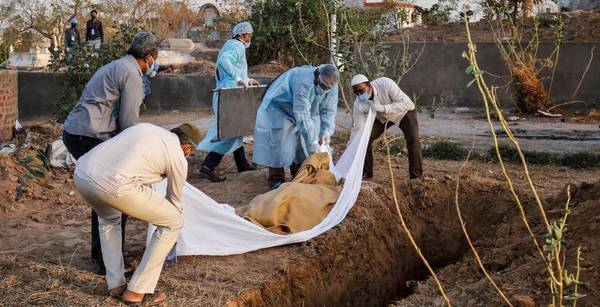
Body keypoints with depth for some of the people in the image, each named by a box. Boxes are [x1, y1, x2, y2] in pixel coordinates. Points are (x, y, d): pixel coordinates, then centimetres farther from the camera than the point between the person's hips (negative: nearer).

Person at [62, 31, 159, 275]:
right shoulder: (132, 74, -9)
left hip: (73, 132, 10)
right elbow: (128, 122, -12)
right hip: (89, 138, -10)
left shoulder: (115, 67, 22)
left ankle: (99, 252, 31)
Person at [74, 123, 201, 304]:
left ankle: (115, 285, 35)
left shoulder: (145, 128, 32)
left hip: (81, 173, 7)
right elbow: (174, 200, 30)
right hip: (113, 184, -7)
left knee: (108, 218, 40)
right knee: (173, 223, 14)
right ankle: (137, 291, 19)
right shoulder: (178, 158, 15)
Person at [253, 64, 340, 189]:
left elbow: (329, 111, -11)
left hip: (302, 109, 7)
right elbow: (302, 116, -43)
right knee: (280, 143, -13)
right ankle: (276, 180, -7)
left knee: (303, 142, 4)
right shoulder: (304, 83, -42)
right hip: (279, 107, -7)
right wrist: (312, 141, -42)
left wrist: (326, 131, -28)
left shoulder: (332, 87, -20)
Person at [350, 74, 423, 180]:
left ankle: (416, 176, -9)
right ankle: (366, 173, 5)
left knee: (412, 140, -22)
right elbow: (358, 128, -22)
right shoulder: (359, 103, -26)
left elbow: (406, 103, -38)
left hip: (404, 112, -3)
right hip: (381, 117, 3)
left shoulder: (385, 84, -37)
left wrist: (383, 108, -50)